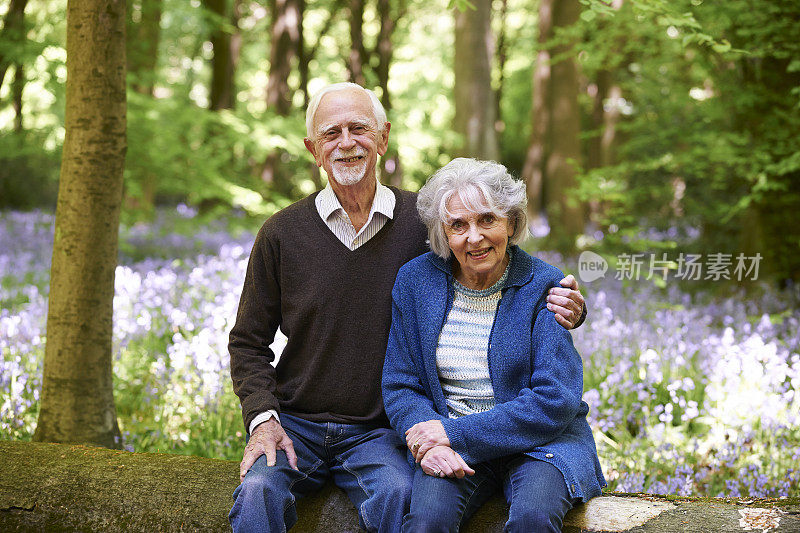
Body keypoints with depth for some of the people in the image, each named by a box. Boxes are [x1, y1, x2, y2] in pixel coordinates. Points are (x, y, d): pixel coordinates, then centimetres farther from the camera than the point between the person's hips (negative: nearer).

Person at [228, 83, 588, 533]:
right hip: (293, 424, 1)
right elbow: (249, 343, 9)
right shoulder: (282, 234, 1)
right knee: (258, 492, -29)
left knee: (397, 495, -30)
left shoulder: (424, 222, 0)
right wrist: (262, 418, -8)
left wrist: (562, 308, -13)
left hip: (378, 432, 0)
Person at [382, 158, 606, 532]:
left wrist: (456, 432, -17)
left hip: (541, 442, -1)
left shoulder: (542, 286, -7)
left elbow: (555, 401, -12)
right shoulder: (415, 280, 2)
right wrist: (428, 441, -16)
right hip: (450, 447, 1)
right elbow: (399, 387, 5)